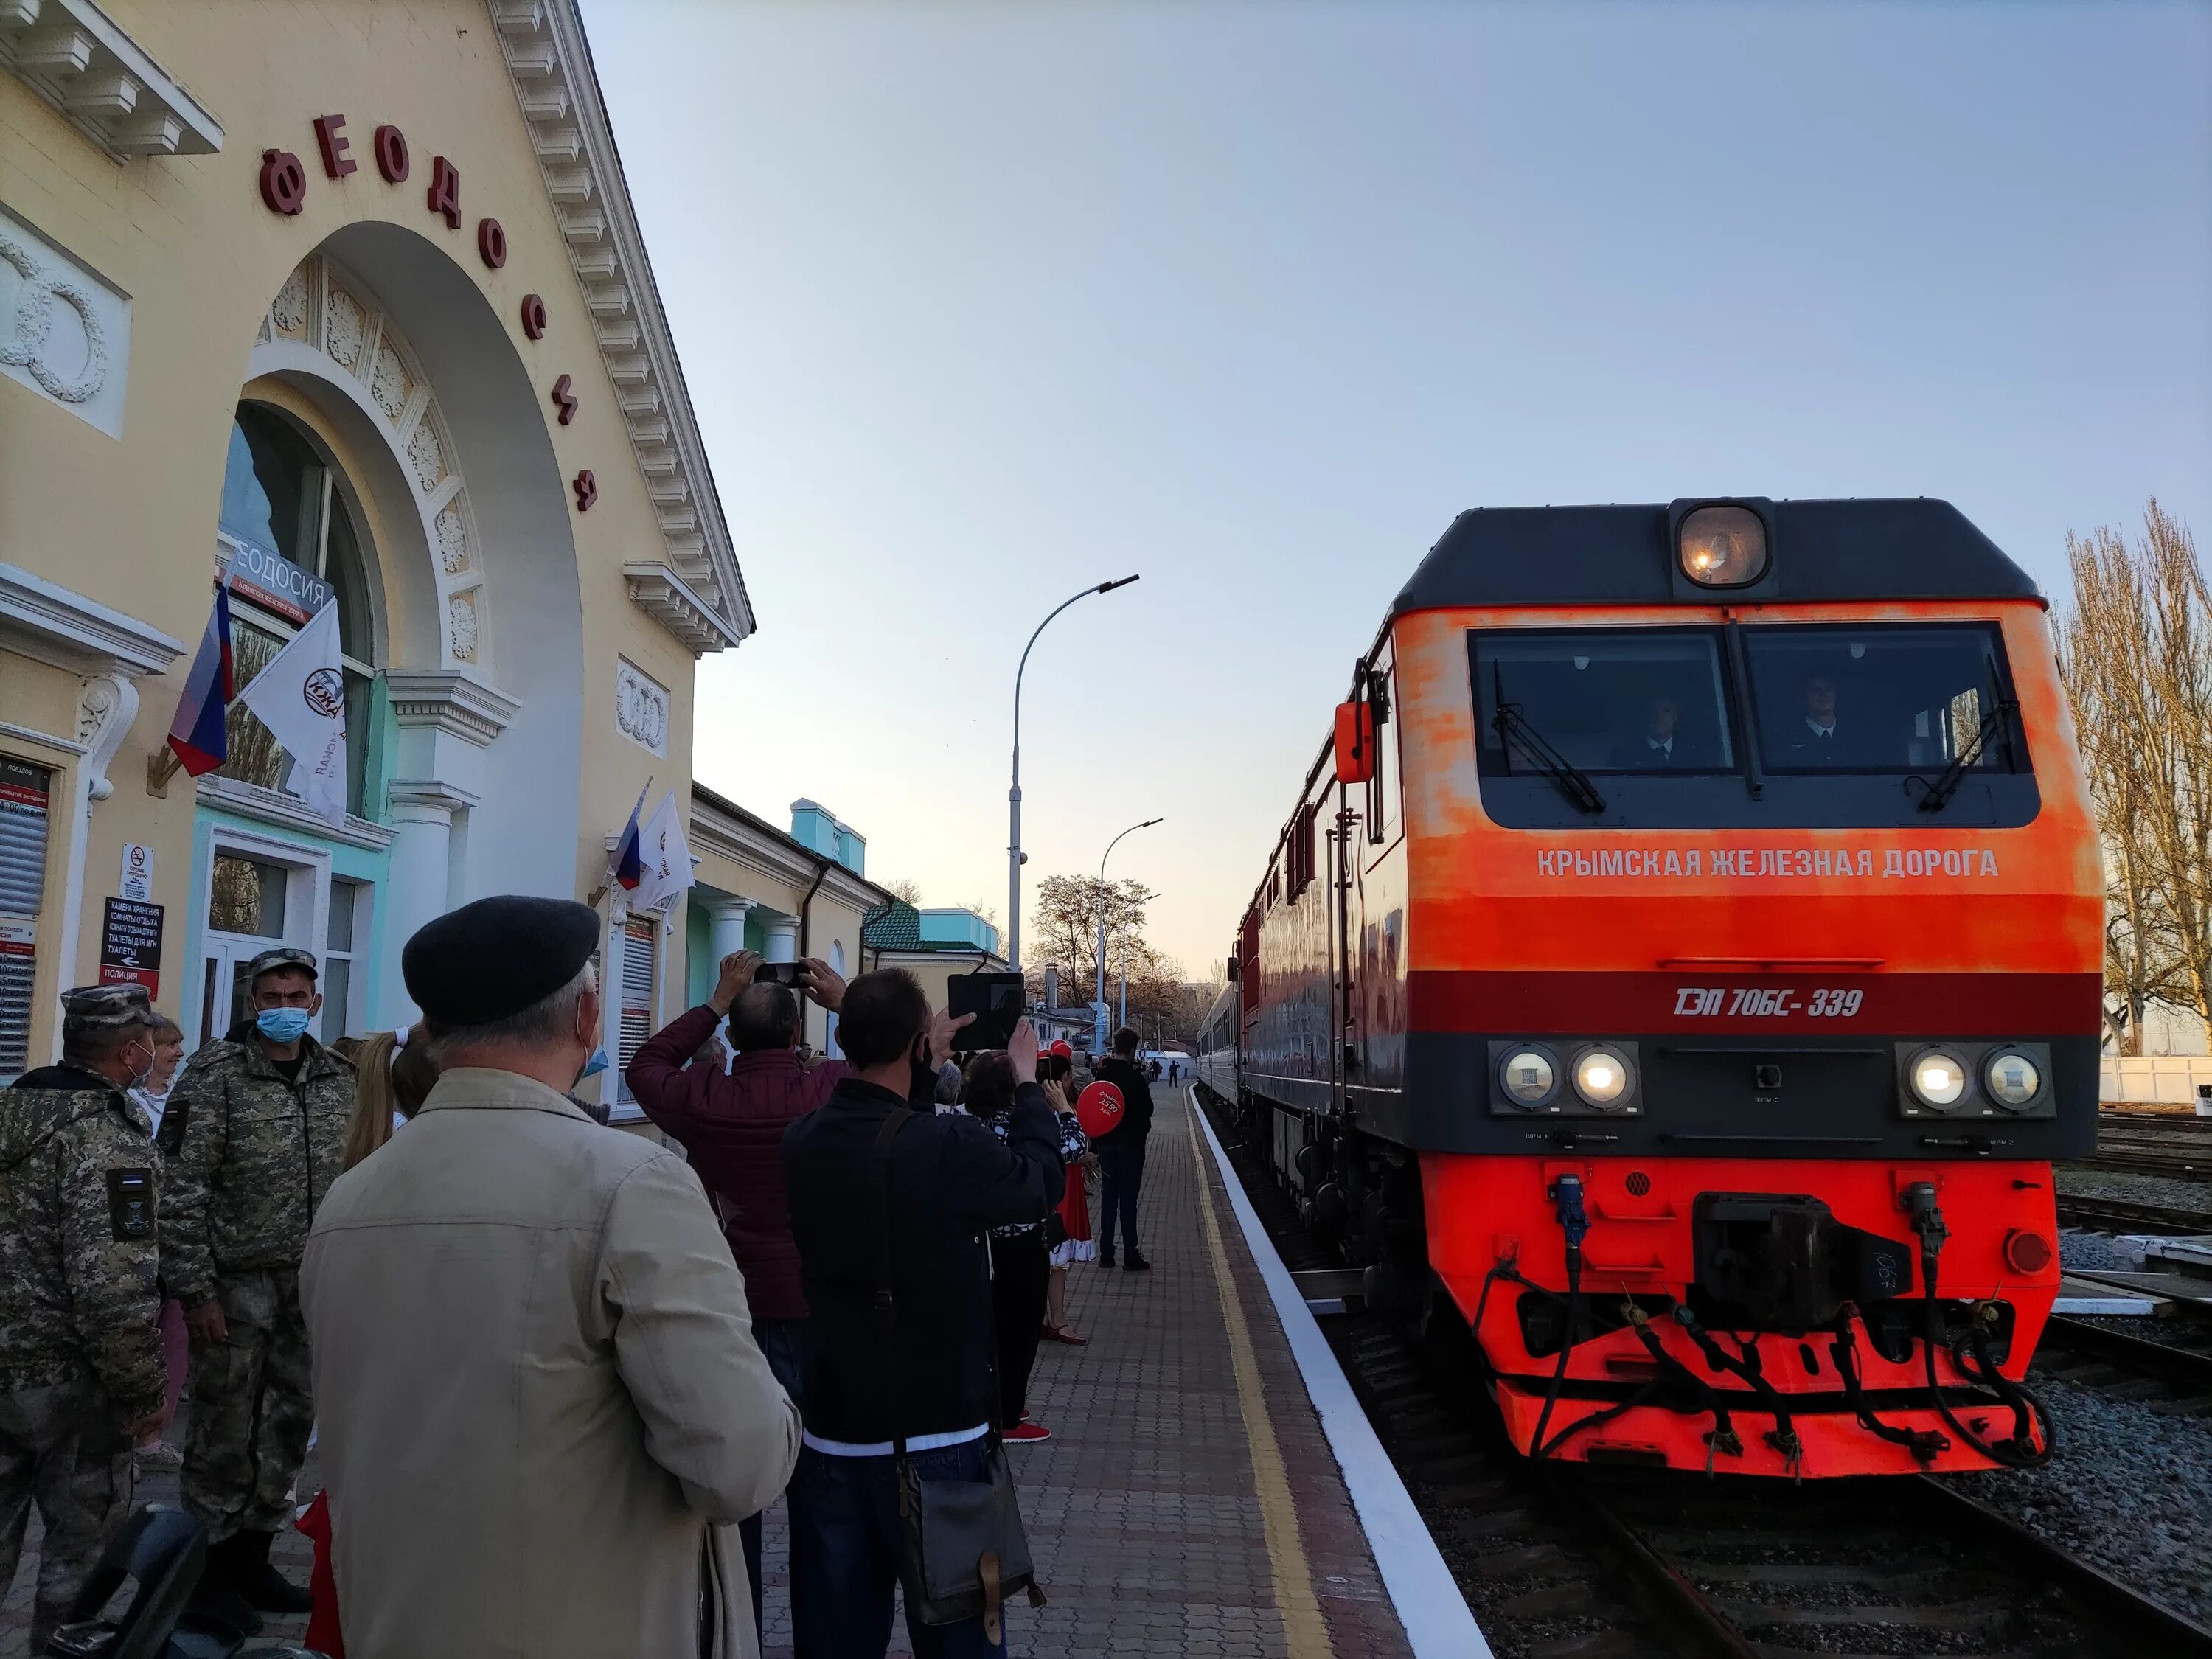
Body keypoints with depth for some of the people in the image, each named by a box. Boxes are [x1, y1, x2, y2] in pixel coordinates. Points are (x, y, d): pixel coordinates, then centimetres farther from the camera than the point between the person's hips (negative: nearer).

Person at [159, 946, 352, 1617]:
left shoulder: (340, 1080, 7)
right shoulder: (216, 1078, -7)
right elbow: (182, 1191, -10)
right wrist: (195, 1290, -13)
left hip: (313, 1282, 5)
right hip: (237, 1283, -5)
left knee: (290, 1422, 12)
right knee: (225, 1430, 4)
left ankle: (252, 1554, 28)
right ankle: (207, 1568, 20)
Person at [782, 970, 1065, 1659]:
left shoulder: (803, 1142, -8)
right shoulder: (951, 1147, -23)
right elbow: (1042, 1180, -3)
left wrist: (921, 1073, 16)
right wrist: (1027, 1081, 9)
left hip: (831, 1439, 5)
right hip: (938, 1440, -4)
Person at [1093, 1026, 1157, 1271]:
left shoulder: (1102, 1073, 0)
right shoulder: (1134, 1076, -17)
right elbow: (1147, 1109, -11)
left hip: (1106, 1143, 5)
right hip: (1131, 1143, -5)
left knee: (1108, 1197, 11)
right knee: (1128, 1199, -1)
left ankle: (1106, 1254, 15)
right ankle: (1131, 1257, 2)